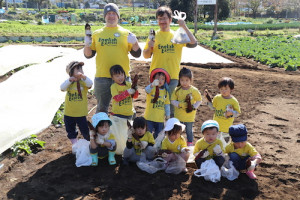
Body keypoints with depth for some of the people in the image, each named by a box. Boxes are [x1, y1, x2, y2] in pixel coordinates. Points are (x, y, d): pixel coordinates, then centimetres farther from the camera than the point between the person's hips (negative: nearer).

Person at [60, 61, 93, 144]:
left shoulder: (83, 82, -6)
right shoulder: (68, 83, -1)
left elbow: (90, 84, -25)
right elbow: (62, 88, -17)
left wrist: (83, 77, -40)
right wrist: (69, 80, -30)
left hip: (81, 113, -3)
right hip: (68, 113, 3)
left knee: (85, 130, 5)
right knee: (71, 131, 16)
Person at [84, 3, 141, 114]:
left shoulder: (126, 33, 7)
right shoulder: (96, 34, 10)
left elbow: (137, 54, 4)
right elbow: (88, 55, 9)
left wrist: (134, 42, -14)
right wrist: (87, 45, -10)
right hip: (102, 77, 1)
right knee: (101, 108, 11)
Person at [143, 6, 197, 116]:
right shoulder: (154, 35, 5)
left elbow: (193, 44, -9)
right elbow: (146, 56, 5)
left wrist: (185, 27, -15)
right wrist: (149, 47, -16)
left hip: (173, 76, 0)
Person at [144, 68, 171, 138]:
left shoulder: (165, 91, 4)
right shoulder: (152, 88, -9)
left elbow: (167, 104, 11)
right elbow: (147, 90, -35)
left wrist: (168, 115, 9)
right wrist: (152, 85, -55)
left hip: (160, 119, 4)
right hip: (149, 117, -4)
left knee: (159, 136, 14)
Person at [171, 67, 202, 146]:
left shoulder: (194, 90, -9)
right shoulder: (177, 90, -6)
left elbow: (199, 100, 0)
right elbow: (173, 101, -5)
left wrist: (194, 107, -15)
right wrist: (180, 104, -21)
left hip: (189, 116, -2)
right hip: (178, 116, 2)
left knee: (189, 131, 11)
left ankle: (190, 144, 24)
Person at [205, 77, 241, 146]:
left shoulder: (234, 101, -14)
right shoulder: (217, 98, -5)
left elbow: (237, 112, -7)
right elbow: (213, 107, 8)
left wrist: (231, 113, -27)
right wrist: (208, 100, -3)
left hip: (227, 127, -3)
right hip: (216, 125, 3)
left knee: (225, 142, 12)